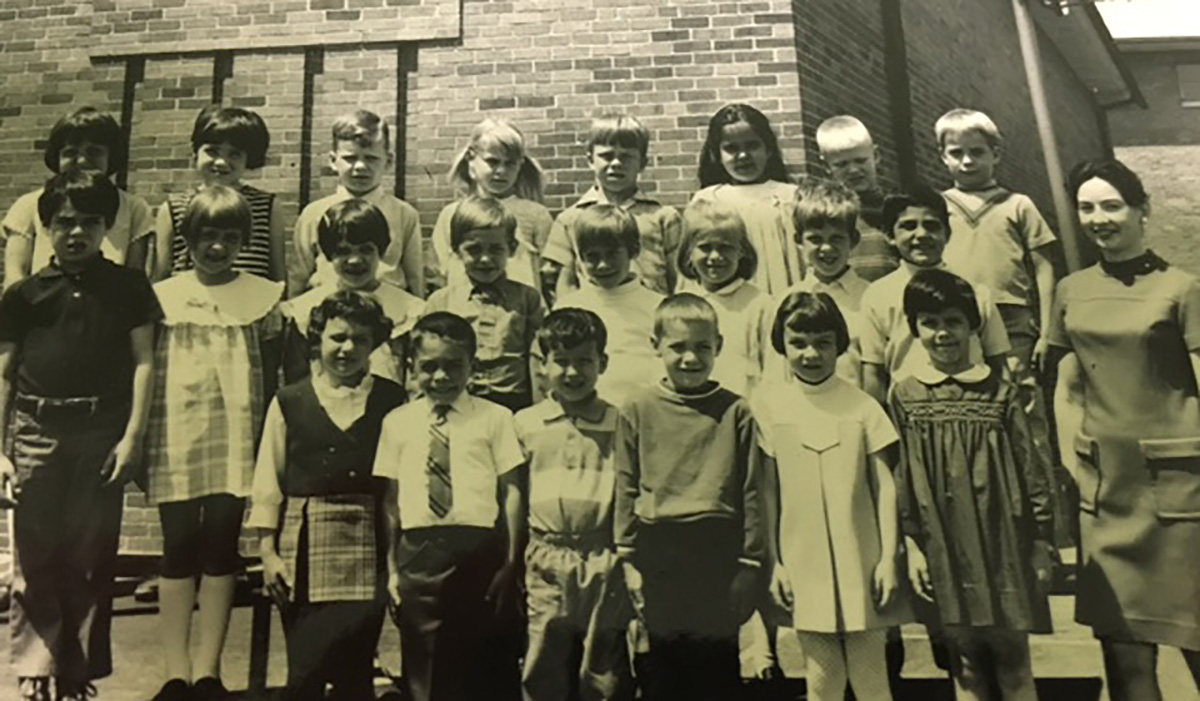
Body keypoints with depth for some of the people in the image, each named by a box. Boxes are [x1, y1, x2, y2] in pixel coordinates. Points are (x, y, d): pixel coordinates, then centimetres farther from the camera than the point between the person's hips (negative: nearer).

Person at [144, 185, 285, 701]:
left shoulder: (264, 297, 7)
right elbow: (143, 372, 10)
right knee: (180, 546, 1)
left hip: (237, 440, 0)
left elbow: (271, 378, 7)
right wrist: (137, 441, 5)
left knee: (222, 546, 2)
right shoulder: (162, 296, 9)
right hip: (177, 438, 1)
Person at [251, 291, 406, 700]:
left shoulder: (392, 402, 3)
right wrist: (268, 551, 2)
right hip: (306, 547, 1)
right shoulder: (289, 403, 5)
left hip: (369, 546, 0)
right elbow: (267, 485, 7)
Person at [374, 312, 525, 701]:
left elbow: (512, 491, 0)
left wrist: (510, 563, -4)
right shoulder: (397, 423, 8)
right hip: (418, 554, 2)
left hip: (480, 550, -2)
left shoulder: (495, 418, 2)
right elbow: (390, 498, 8)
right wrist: (391, 567, 5)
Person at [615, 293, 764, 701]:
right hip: (659, 553, 1)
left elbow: (751, 492, 2)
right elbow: (626, 488, 3)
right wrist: (628, 559, 1)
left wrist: (751, 562, 1)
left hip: (719, 553, 0)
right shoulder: (639, 409, 1)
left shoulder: (735, 411, 0)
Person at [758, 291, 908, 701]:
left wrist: (888, 557, -4)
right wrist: (774, 562, 2)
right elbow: (768, 492, 1)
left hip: (861, 561, 0)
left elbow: (884, 486, 0)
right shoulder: (769, 406, -3)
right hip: (804, 564, 0)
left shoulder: (861, 406, -3)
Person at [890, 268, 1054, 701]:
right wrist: (911, 545, -1)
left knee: (1014, 664, 9)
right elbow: (899, 478, 2)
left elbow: (1031, 472, 2)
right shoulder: (905, 397, 0)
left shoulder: (1000, 393, -1)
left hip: (1002, 544, 0)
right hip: (944, 552, 1)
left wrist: (1041, 546, 2)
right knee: (965, 666, 12)